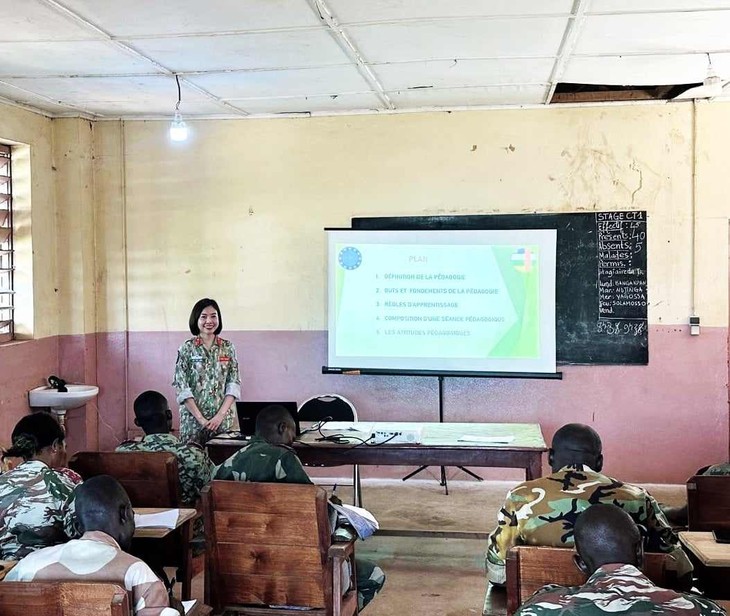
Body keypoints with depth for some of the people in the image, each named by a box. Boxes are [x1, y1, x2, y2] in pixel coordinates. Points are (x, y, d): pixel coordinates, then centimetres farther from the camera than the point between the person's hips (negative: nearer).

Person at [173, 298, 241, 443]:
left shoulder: (228, 348, 6)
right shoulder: (186, 349, 0)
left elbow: (234, 384, 2)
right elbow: (181, 387, -5)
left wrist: (220, 416, -10)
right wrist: (201, 419, -12)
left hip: (223, 420, 2)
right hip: (193, 420, -2)